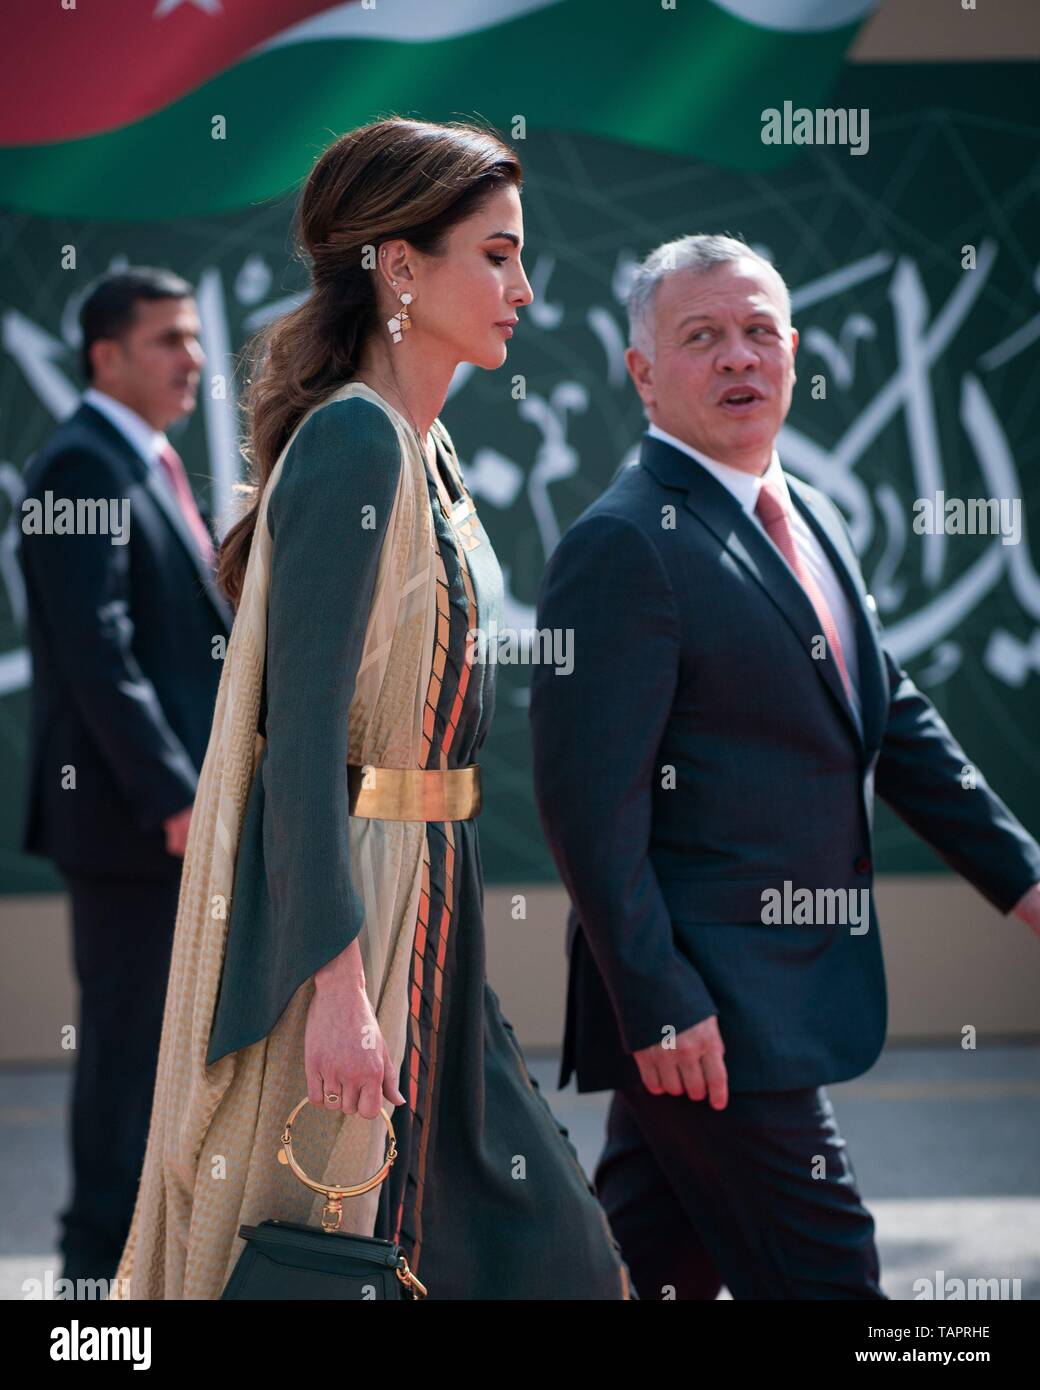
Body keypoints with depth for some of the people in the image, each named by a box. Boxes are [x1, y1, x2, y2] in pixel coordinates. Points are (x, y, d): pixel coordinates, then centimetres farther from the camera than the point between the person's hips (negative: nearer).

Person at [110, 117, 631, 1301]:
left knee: (538, 1246, 10)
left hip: (418, 913, 10)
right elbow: (304, 733, -22)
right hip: (342, 906, -9)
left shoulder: (420, 450, 12)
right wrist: (337, 985, -25)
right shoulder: (353, 444, -16)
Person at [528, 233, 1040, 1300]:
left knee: (653, 1268, 13)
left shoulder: (811, 522, 15)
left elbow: (896, 722, 21)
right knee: (823, 1275, -6)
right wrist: (659, 1004, -20)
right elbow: (590, 804, -18)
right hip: (707, 1011, -9)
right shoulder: (623, 547, -14)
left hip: (788, 992, 9)